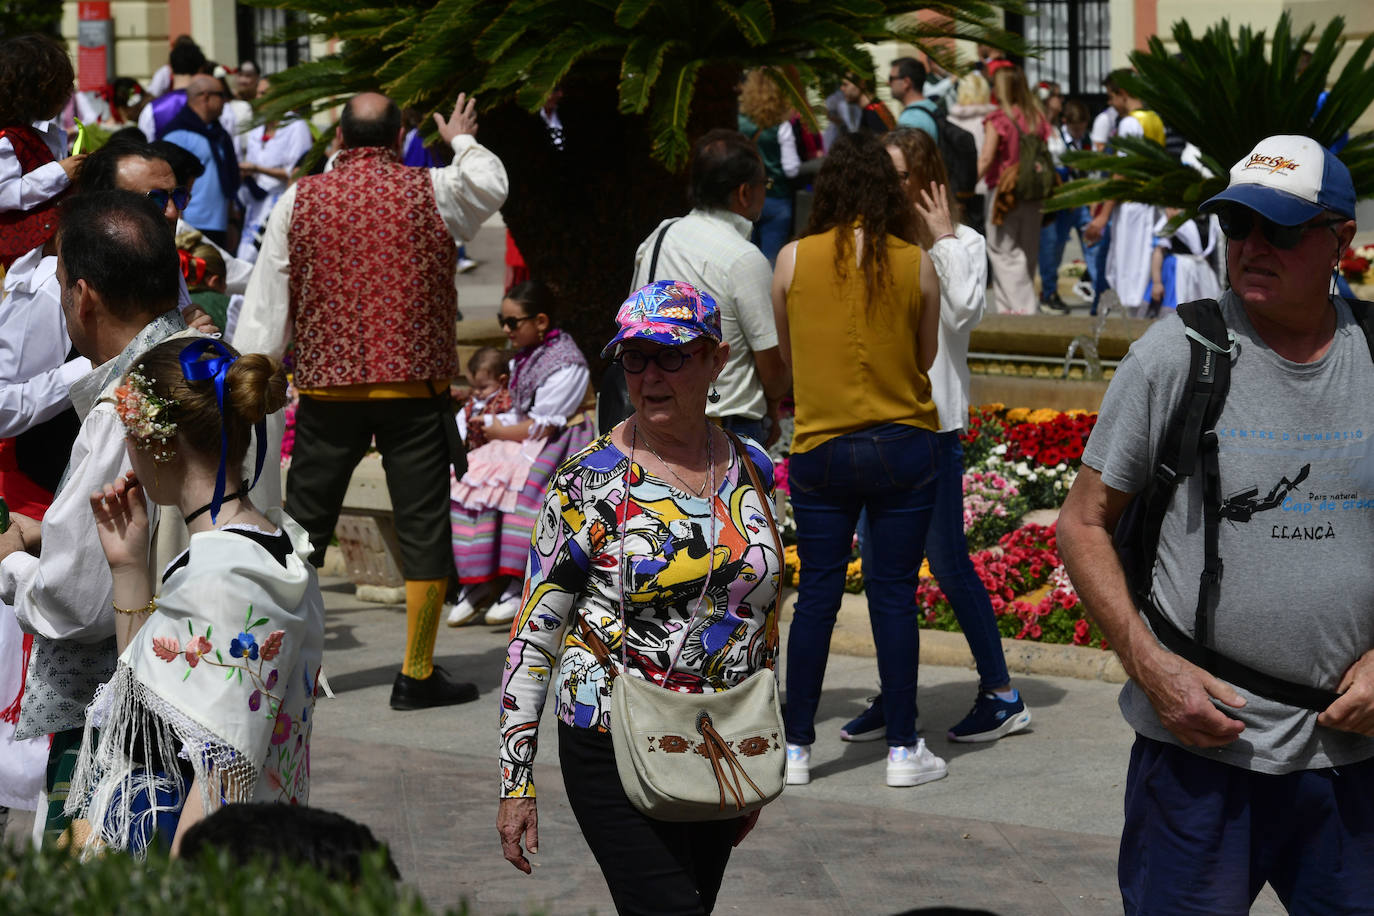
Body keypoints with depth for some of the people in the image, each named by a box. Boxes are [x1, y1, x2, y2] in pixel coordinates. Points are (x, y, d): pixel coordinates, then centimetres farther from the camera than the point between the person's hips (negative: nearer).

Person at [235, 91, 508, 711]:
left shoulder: (300, 200, 3)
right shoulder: (432, 192, -1)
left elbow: (266, 300, 4)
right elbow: (490, 184, 17)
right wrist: (463, 141, 36)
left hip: (327, 387, 2)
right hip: (415, 386, -2)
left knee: (303, 522, 10)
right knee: (424, 526, 3)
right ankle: (416, 675, 3)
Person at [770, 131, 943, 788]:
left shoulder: (793, 259, -4)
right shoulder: (916, 264, -5)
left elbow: (786, 355, 8)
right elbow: (928, 356, 7)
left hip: (820, 449, 1)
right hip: (902, 447, -1)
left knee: (817, 596, 7)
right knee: (895, 596, 5)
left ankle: (797, 748, 12)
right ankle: (903, 750, 9)